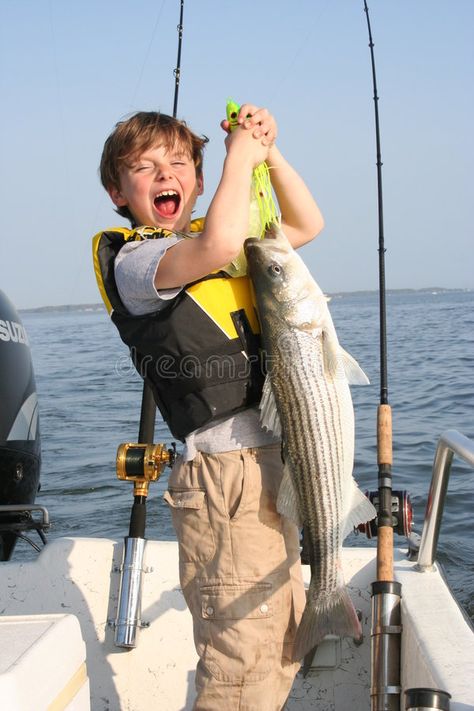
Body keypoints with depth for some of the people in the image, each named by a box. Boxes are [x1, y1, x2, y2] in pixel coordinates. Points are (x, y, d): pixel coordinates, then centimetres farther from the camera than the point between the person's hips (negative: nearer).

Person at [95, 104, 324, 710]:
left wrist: (268, 151, 10)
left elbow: (306, 225, 23)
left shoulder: (217, 241, 18)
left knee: (282, 649, 17)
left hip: (270, 462, 9)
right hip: (225, 473, -9)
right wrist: (240, 155, -13)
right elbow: (217, 246, -28)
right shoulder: (132, 260, -8)